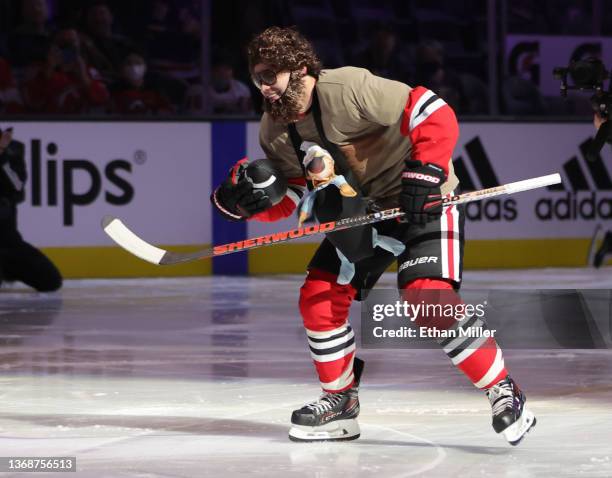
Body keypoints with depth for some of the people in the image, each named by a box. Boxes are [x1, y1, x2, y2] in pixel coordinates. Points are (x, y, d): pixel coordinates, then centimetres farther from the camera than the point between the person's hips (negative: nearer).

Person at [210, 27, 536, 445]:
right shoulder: (274, 131, -2)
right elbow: (283, 203, 6)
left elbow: (437, 116, -28)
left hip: (423, 201, -8)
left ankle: (504, 391, -13)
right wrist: (245, 200, -14)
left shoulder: (351, 89, -26)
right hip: (360, 211, 8)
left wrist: (422, 176, -34)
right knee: (319, 299, 2)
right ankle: (341, 401, 19)